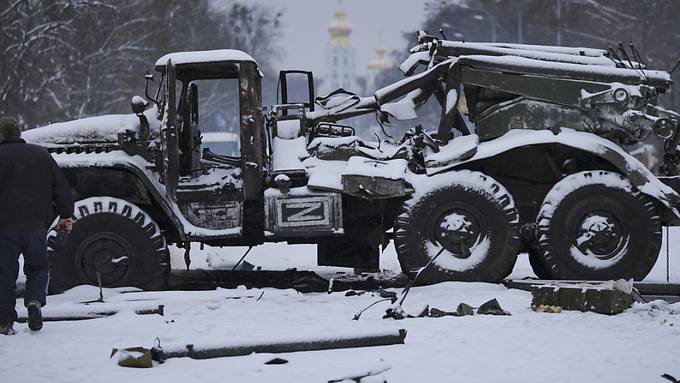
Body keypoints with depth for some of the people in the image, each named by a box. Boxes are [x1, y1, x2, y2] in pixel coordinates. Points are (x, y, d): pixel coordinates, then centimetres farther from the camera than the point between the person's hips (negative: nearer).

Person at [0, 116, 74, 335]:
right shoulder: (41, 155, 11)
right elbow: (61, 186, 12)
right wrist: (66, 214, 17)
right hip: (36, 222, 3)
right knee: (38, 267, 16)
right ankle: (34, 301, -10)